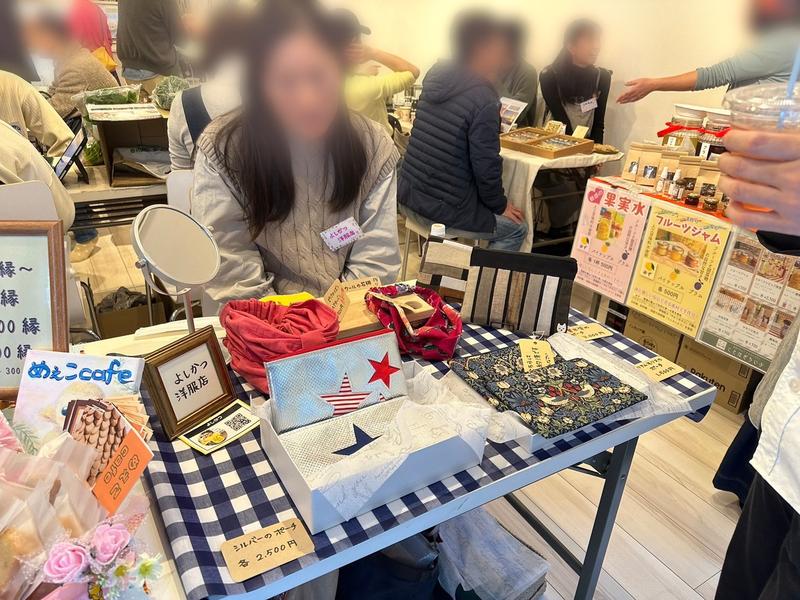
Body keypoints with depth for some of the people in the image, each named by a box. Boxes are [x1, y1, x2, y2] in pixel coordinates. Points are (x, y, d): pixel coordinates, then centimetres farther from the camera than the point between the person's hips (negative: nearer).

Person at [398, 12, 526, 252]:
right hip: (444, 210, -8)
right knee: (516, 229, 16)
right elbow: (486, 168, -18)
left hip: (408, 197, 8)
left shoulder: (437, 80, 6)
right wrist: (500, 206, 0)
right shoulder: (484, 100, -18)